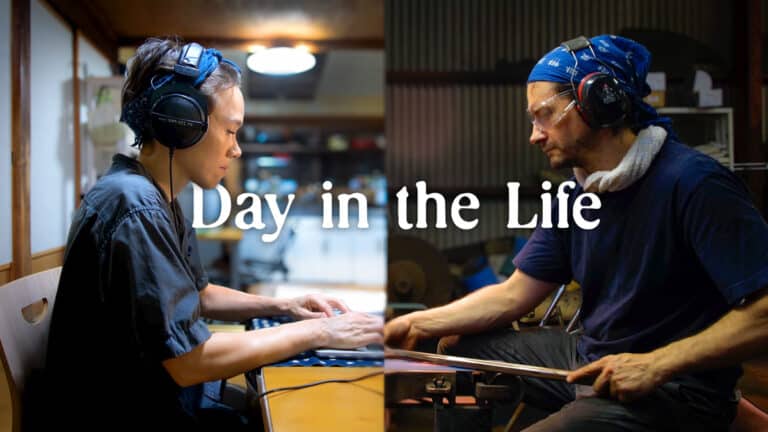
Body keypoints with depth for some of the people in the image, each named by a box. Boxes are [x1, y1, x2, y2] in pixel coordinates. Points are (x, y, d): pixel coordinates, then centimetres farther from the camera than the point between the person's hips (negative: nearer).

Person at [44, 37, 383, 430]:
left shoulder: (157, 197, 5)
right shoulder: (136, 209, -26)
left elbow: (197, 295, 15)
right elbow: (188, 360, -26)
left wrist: (282, 306, 1)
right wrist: (317, 332, -20)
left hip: (161, 395, 8)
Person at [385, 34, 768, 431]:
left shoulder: (693, 184, -20)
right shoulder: (577, 193, 4)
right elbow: (513, 295, 5)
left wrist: (656, 364, -28)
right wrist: (418, 324, -4)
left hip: (674, 393, -8)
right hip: (592, 360, 8)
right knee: (461, 345, 13)